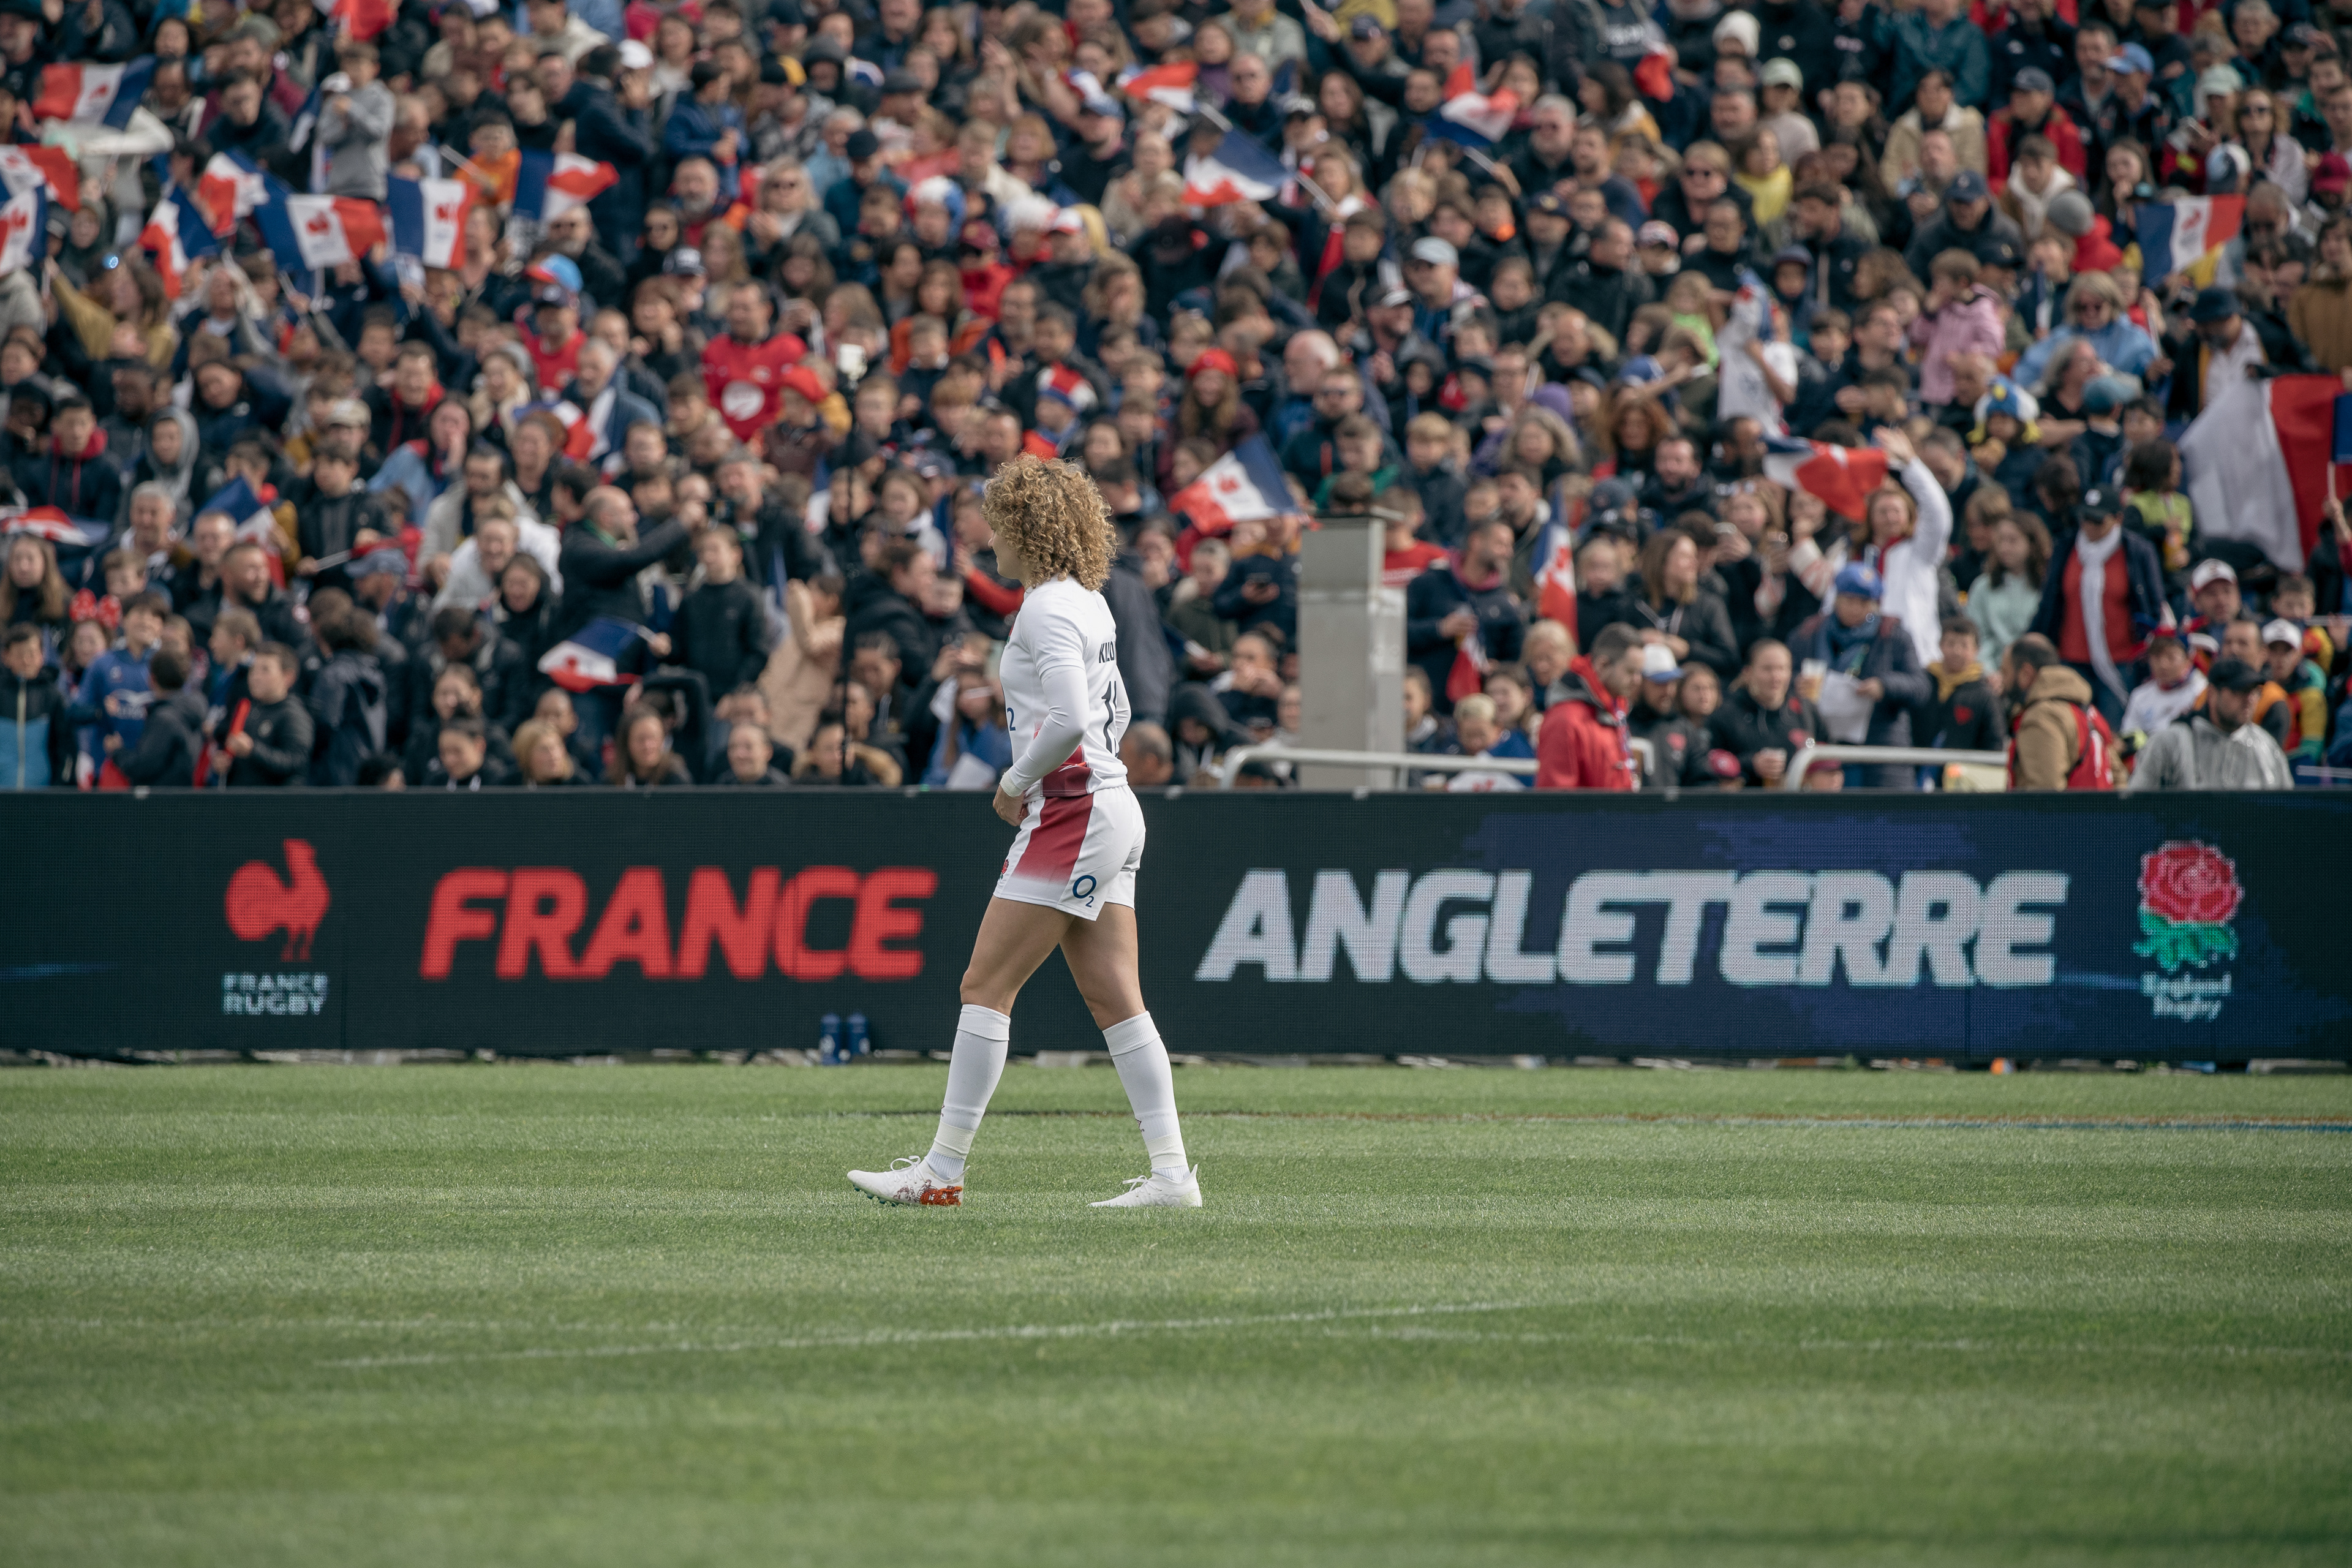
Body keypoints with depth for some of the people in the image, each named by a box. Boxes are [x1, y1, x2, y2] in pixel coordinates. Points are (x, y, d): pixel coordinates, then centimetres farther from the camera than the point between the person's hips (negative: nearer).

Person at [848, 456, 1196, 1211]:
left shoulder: (1047, 609, -14)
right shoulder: (1088, 602, 16)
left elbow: (1070, 722, -26)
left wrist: (1018, 782, -11)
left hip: (1072, 812, -10)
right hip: (1110, 807, 10)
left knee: (986, 985, -6)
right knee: (1114, 999, 6)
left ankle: (942, 1170, -5)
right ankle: (1171, 1171, 2)